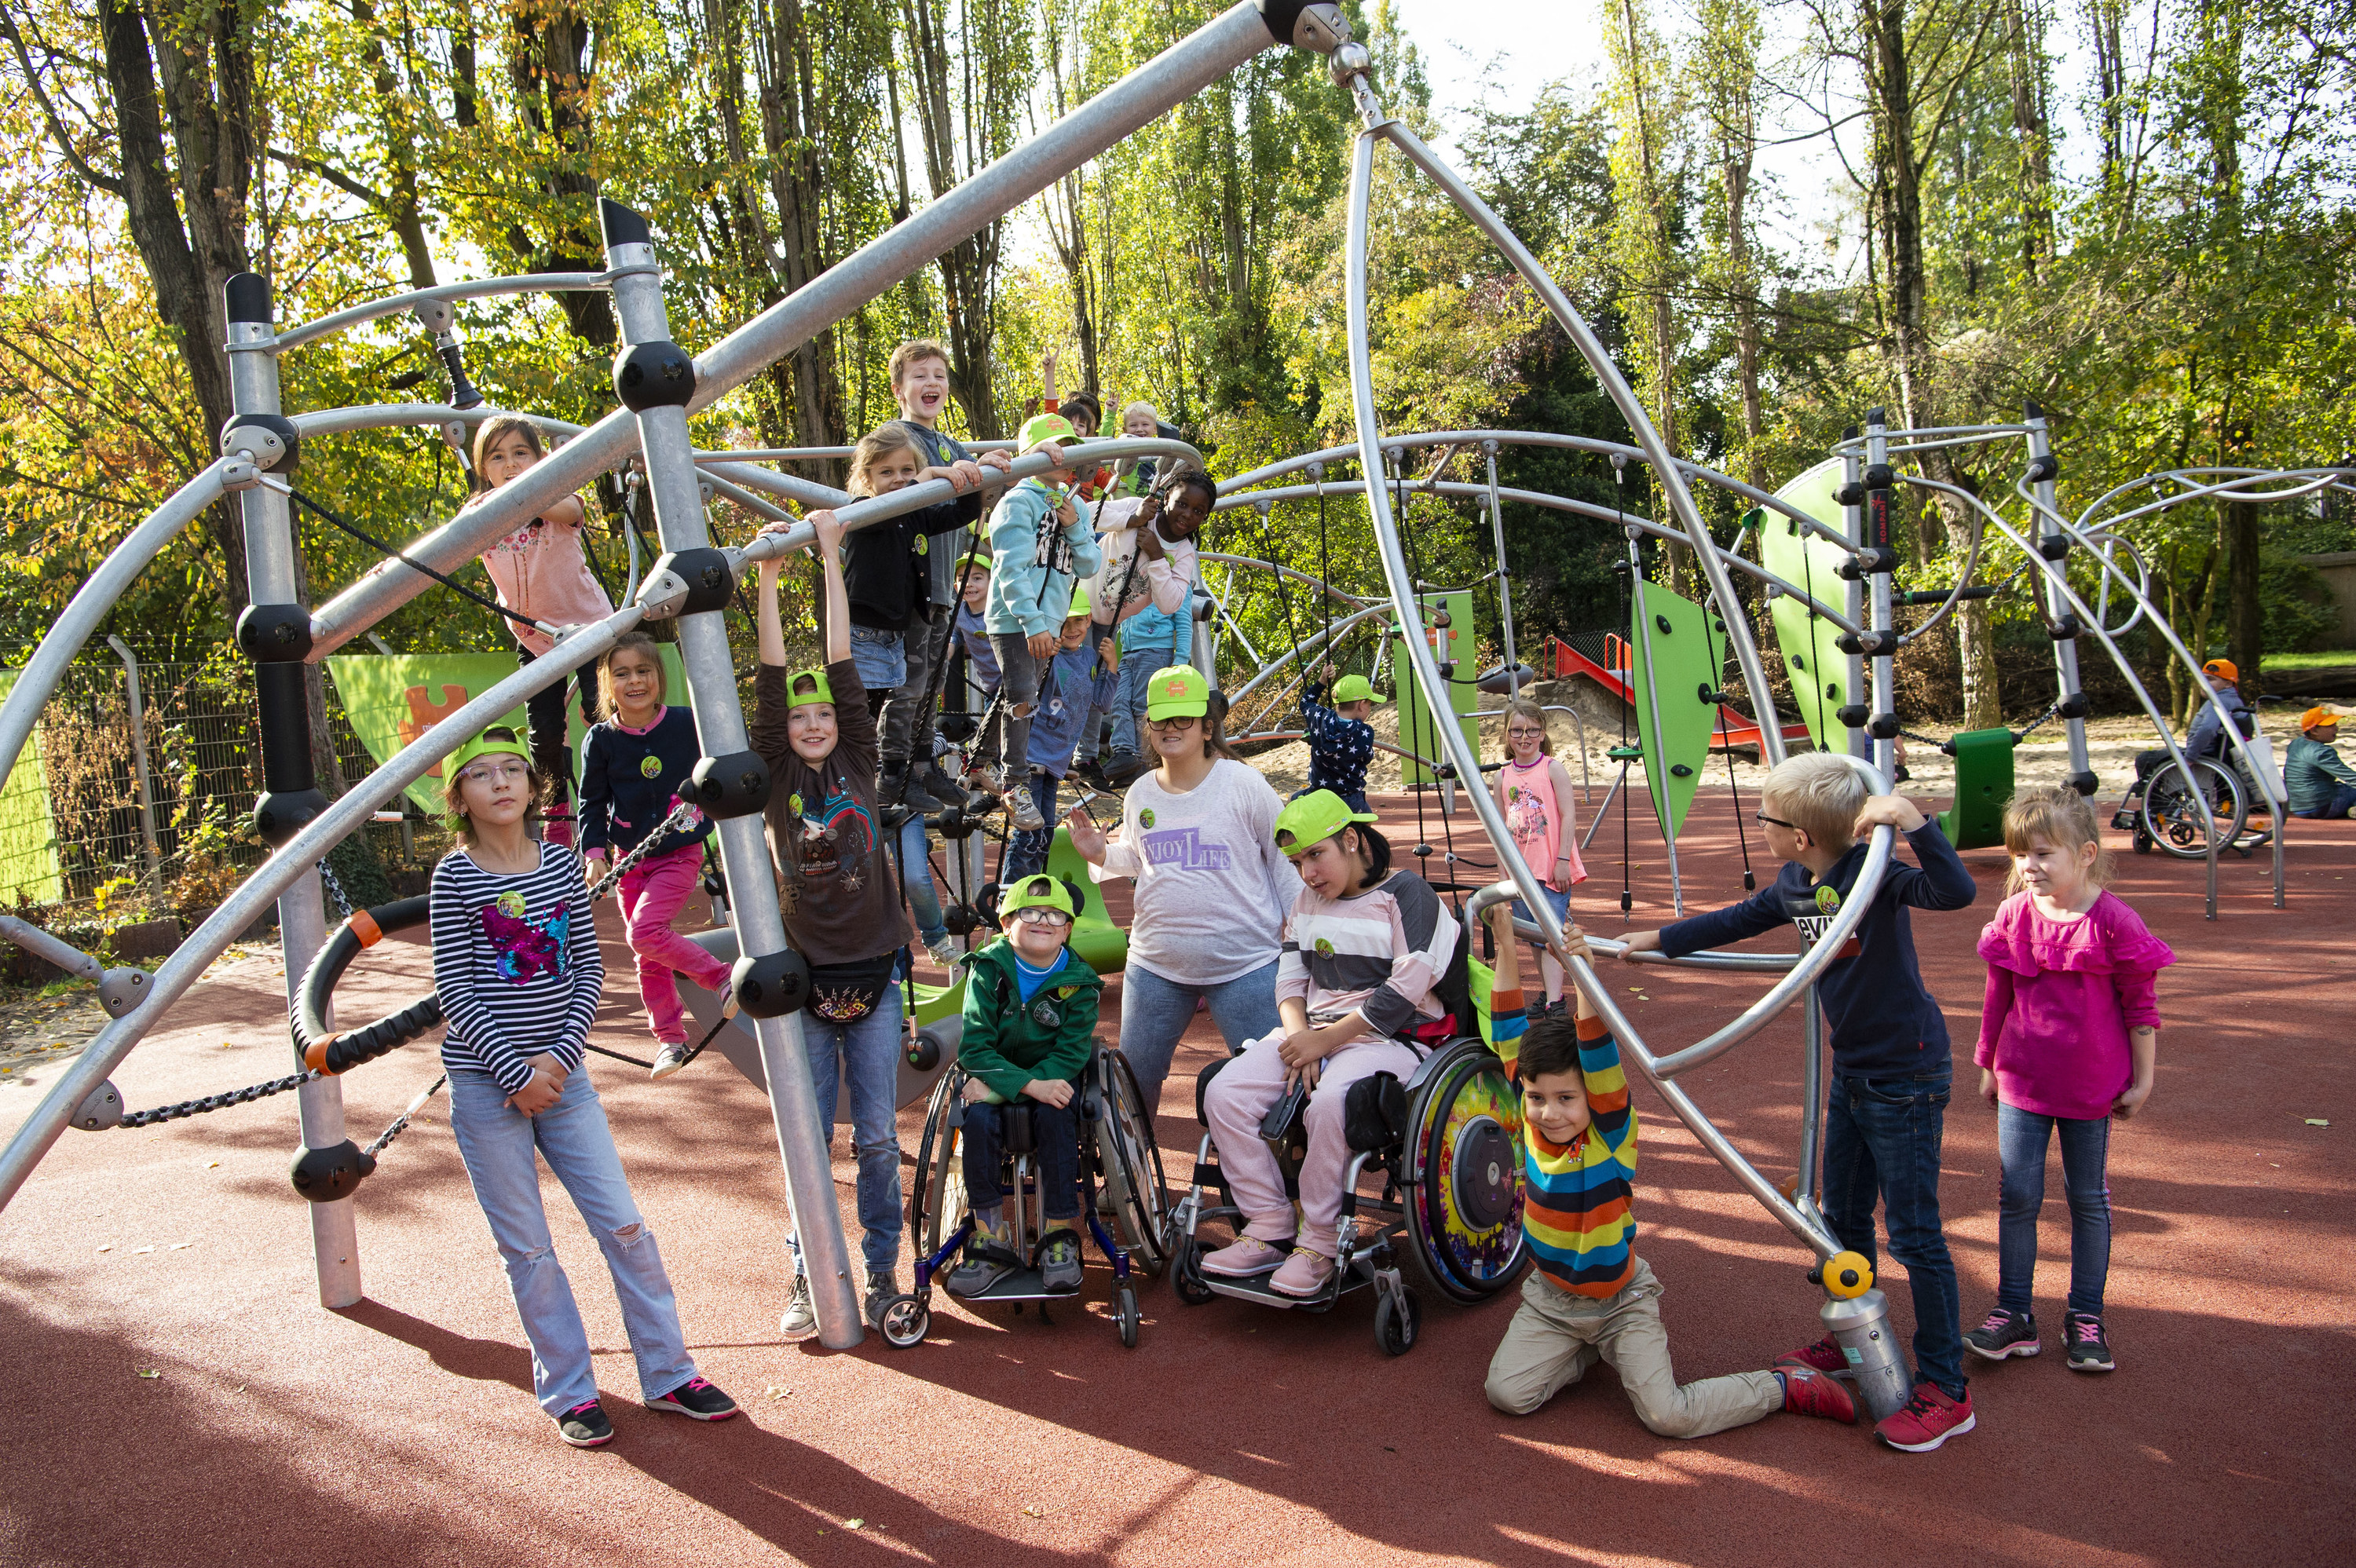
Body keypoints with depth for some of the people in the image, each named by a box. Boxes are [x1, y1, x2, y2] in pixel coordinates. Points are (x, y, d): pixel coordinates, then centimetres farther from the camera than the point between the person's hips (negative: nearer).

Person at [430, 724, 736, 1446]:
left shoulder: (561, 864, 4)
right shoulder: (455, 877, -6)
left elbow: (588, 969, 4)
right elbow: (454, 990, -9)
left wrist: (560, 1055, -7)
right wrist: (516, 1070, -14)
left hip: (561, 1073, 3)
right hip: (486, 1083, -3)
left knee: (624, 1225, 2)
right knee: (528, 1249, 5)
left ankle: (668, 1374, 15)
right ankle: (569, 1393, 19)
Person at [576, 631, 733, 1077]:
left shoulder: (686, 723, -9)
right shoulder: (600, 740, -5)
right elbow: (592, 803, -1)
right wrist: (594, 853, -9)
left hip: (681, 853, -3)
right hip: (630, 859, 3)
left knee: (645, 931, -22)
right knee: (648, 958, 8)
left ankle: (721, 976, -5)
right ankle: (670, 1039, 21)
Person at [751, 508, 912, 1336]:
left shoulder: (858, 767, 3)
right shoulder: (777, 778, 1)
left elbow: (844, 670, -3)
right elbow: (772, 681, -9)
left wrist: (831, 559, -7)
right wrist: (768, 574, -16)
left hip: (870, 973, 1)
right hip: (803, 977, 0)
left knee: (877, 1135, 6)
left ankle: (883, 1271, 19)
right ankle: (809, 1276, 21)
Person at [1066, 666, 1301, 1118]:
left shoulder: (1242, 782, -7)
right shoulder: (1140, 794, 6)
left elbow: (1285, 856, -1)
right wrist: (1100, 854, 1)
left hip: (1245, 965, -4)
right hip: (1156, 963, 4)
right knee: (1134, 1077, 15)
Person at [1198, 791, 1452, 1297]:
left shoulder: (1406, 893, -6)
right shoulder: (1307, 899, 17)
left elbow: (1405, 991, -15)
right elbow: (1290, 976, 14)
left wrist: (1325, 1039, -15)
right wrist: (1299, 1034, -8)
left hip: (1388, 1037, -7)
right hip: (1313, 1029, 7)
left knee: (1327, 1103, -38)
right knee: (1224, 1094, -17)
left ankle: (1318, 1246, -21)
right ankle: (1270, 1231, -8)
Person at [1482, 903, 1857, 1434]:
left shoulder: (1612, 1131, -20)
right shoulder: (1533, 1120, -9)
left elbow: (1602, 1061, -36)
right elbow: (1510, 1040, -10)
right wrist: (1507, 954, -15)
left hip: (1619, 1299, -4)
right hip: (1551, 1296, 4)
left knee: (1669, 1415, -14)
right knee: (1506, 1393, -13)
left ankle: (1786, 1386, 11)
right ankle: (1592, 1349, 15)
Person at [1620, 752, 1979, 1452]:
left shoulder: (1875, 875, -22)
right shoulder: (1795, 884, 2)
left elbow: (1956, 892, -39)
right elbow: (1736, 921, 19)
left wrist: (1911, 819, -47)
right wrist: (1657, 940, 24)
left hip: (1907, 1076, -9)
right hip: (1852, 1072, 9)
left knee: (1914, 1232, -2)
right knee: (1842, 1216, 19)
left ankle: (1945, 1391, 11)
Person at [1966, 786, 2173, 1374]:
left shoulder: (2113, 922, -14)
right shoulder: (2014, 915, -3)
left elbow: (2140, 1006, -6)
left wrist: (2142, 1081, -3)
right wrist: (1988, 1066, 15)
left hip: (2091, 1084, -2)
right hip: (2022, 1082, 3)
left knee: (2089, 1198, 11)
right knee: (2017, 1196, 3)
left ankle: (2086, 1318, 22)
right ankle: (2013, 1314, 13)